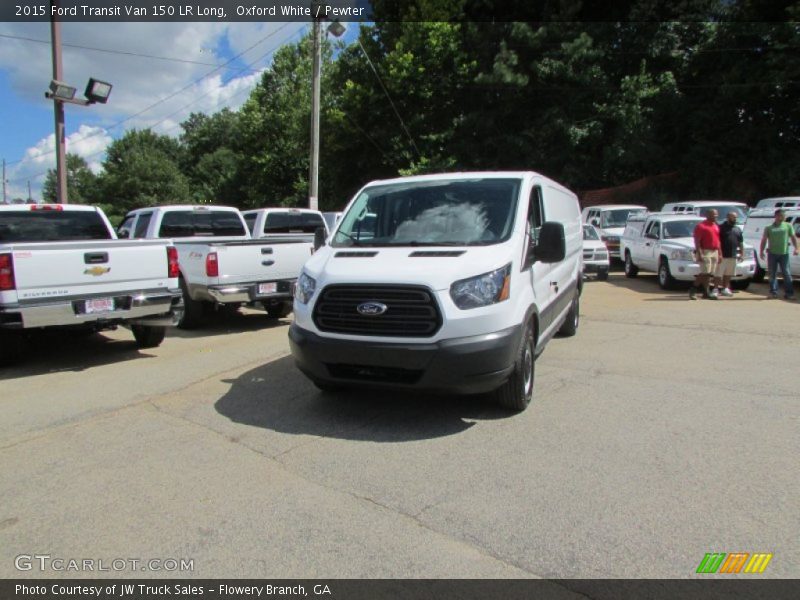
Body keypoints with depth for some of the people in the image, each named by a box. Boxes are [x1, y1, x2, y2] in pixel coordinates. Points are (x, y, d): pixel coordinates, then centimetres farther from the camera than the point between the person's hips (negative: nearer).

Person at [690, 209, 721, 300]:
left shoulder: (716, 226, 17)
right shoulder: (701, 226, -6)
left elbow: (718, 241, 21)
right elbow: (697, 241, -12)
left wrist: (720, 254, 16)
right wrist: (699, 254, -19)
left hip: (715, 252, 7)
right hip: (705, 252, -7)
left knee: (710, 274, 5)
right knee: (705, 273, -12)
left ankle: (706, 292, 9)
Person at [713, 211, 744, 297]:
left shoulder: (738, 230, 16)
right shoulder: (721, 228, -5)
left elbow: (741, 242, 20)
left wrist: (742, 253, 13)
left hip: (733, 256, 7)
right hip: (722, 255, -6)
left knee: (728, 274, 11)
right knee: (719, 274, -5)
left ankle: (725, 289, 18)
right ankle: (717, 289, -1)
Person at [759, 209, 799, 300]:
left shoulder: (788, 226, 10)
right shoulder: (769, 228, 9)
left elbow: (793, 237, 8)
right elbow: (764, 240, 8)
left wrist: (796, 248, -5)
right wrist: (762, 251, -1)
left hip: (784, 254, 0)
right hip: (772, 254, 0)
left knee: (786, 273, -2)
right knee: (772, 274, 4)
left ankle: (789, 293, 1)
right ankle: (773, 292, 10)